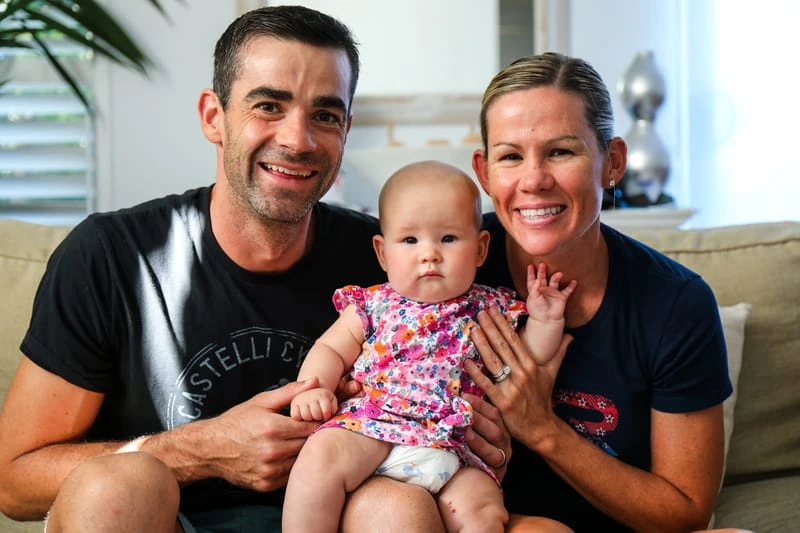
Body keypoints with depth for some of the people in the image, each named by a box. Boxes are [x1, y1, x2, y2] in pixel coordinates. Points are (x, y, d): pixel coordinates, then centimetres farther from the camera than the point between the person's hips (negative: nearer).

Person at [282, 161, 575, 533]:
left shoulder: (492, 310, 13)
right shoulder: (374, 306, 11)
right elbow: (330, 350, 12)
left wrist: (545, 322, 4)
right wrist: (312, 388, -6)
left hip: (453, 449, 1)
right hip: (371, 426, -1)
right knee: (320, 456, -29)